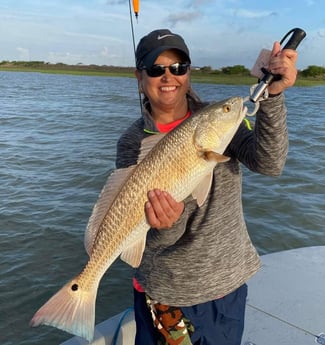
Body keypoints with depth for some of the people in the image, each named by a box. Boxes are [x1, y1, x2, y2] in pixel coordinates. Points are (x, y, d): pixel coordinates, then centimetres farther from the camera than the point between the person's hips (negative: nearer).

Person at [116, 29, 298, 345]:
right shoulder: (132, 143, -10)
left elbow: (268, 163, -21)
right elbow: (159, 237, -15)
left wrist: (272, 93, -33)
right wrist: (168, 222, -38)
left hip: (228, 285, 2)